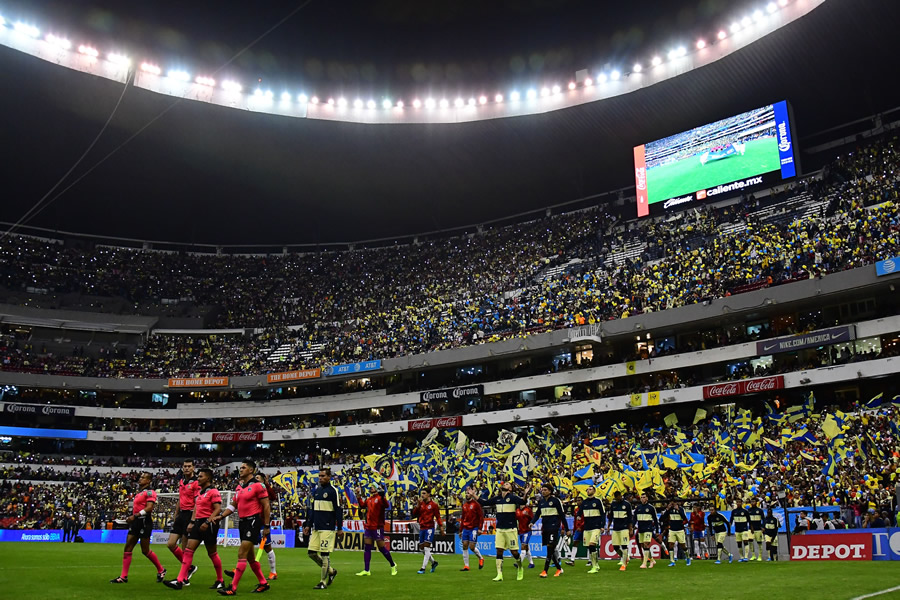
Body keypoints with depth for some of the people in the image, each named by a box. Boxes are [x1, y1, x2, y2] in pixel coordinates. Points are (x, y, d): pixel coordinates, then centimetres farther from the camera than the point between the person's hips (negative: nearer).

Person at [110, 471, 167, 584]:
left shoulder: (149, 492, -9)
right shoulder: (138, 493, 17)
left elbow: (149, 507, -21)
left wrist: (135, 516, -24)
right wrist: (130, 518, 11)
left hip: (144, 523, -9)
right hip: (136, 523, 9)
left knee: (145, 550, -1)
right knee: (127, 548, 3)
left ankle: (161, 570, 16)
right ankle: (123, 577, 6)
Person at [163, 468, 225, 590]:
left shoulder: (213, 492, -11)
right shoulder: (199, 492, 16)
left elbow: (217, 509, -18)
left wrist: (207, 522, -25)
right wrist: (192, 522, 12)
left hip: (208, 524, -8)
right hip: (198, 523, 8)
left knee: (212, 553, 1)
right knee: (188, 550, -1)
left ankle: (220, 581, 15)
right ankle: (180, 581, -3)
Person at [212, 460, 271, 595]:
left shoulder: (257, 486, -10)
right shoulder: (239, 487, 13)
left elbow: (266, 506, -10)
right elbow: (233, 505, 21)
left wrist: (266, 526, -12)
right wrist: (221, 516, 7)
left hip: (253, 521, -8)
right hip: (243, 522, 8)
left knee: (242, 554, -11)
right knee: (250, 556, 13)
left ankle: (233, 588, -9)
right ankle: (263, 583, 25)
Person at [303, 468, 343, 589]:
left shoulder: (333, 491, -7)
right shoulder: (316, 491, 13)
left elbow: (338, 510, -8)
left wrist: (340, 528, -10)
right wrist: (308, 525, 17)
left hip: (328, 528, -7)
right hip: (316, 528, 7)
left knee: (325, 554, -6)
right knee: (312, 553, 5)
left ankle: (323, 582, 5)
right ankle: (331, 571, 23)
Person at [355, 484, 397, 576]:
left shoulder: (379, 498, -9)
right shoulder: (369, 499, 12)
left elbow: (387, 506, -27)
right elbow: (363, 505, 31)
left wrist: (382, 496, -39)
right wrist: (359, 498, 23)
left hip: (377, 526, -7)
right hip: (368, 526, 7)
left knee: (381, 547, -2)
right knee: (367, 547, 4)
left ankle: (393, 565, 18)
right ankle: (366, 570, 6)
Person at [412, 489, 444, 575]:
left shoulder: (433, 504, -4)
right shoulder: (421, 504, 10)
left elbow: (438, 516, -3)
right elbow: (414, 514, 3)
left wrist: (441, 527, -9)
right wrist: (418, 505, -9)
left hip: (429, 528, -6)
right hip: (422, 528, 6)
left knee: (426, 548, -10)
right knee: (421, 548, 8)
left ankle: (423, 568, -8)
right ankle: (433, 562, 28)